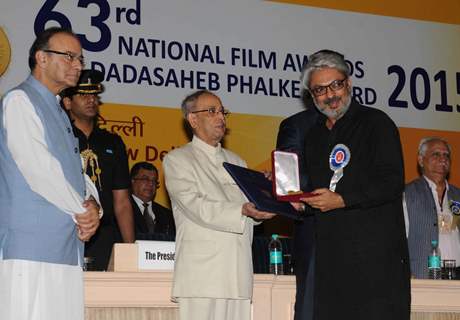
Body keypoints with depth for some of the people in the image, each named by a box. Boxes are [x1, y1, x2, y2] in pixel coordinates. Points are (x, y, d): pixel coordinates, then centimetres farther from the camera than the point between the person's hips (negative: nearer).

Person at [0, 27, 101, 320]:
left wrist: (92, 204, -3)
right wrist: (83, 212, -6)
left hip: (66, 249, 8)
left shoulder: (57, 112, 23)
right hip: (32, 248, -8)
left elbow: (76, 172, 19)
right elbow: (38, 169, -14)